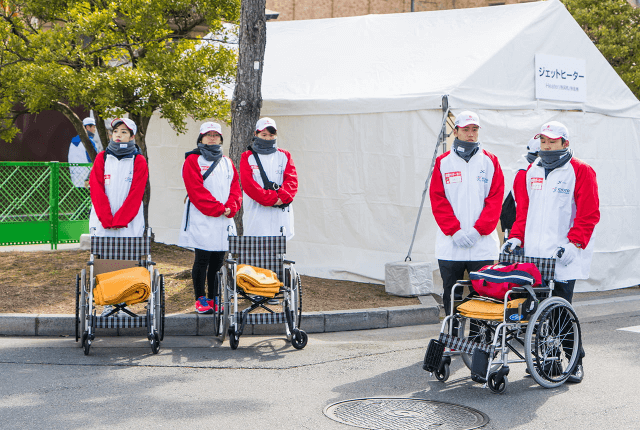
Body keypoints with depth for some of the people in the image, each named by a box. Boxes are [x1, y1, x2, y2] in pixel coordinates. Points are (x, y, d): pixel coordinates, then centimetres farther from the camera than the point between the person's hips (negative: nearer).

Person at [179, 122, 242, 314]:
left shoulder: (227, 163, 19)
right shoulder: (193, 160, 2)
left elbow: (235, 188, 12)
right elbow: (196, 190, -9)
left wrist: (230, 208, -8)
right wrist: (218, 209, -14)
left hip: (224, 220, 5)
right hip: (201, 218, -5)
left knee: (218, 261, 5)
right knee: (202, 259, -5)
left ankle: (214, 299, 12)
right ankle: (200, 299, 4)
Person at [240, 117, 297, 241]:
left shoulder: (284, 155, 18)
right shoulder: (247, 157, 10)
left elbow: (292, 180, 5)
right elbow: (248, 184, -4)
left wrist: (283, 197, -15)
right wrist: (271, 199, -15)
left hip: (281, 214, 2)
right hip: (256, 215, -2)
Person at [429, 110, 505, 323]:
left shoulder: (490, 161, 8)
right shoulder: (443, 162, 7)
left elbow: (495, 200, 1)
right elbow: (438, 200, 1)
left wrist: (478, 230, -11)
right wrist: (455, 231, -10)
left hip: (483, 244, 0)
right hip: (450, 244, 1)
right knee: (451, 297, 6)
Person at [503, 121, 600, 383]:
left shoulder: (580, 172, 0)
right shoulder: (532, 171, 17)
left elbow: (589, 214, -5)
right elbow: (524, 208, 21)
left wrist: (574, 243, -15)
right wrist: (516, 237, 8)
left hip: (563, 256, -5)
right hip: (534, 254, 5)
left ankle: (576, 363, 5)